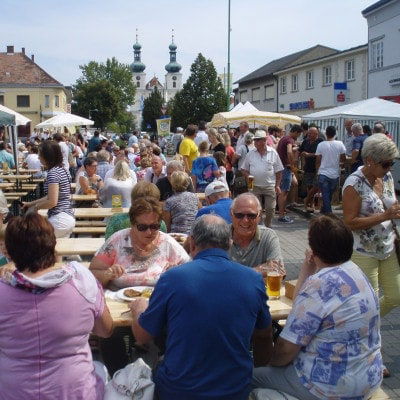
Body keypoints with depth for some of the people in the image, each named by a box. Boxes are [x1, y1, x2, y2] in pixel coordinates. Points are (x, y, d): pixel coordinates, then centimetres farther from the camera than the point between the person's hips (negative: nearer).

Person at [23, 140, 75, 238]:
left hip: (59, 219, -10)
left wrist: (35, 206, -2)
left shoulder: (53, 172, -16)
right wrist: (31, 203, 22)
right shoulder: (62, 170, 13)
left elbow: (52, 202, -19)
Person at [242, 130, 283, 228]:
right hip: (255, 186, 1)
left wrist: (277, 185, -1)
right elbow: (244, 169, 12)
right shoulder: (250, 153, 4)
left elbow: (278, 171, 2)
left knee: (270, 209, 4)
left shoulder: (273, 153, -1)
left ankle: (267, 227, 23)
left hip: (270, 186, -1)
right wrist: (248, 177, -7)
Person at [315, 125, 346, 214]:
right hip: (335, 174, 2)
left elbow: (318, 161, -3)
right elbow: (343, 159, 0)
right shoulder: (340, 144, -4)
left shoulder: (321, 145, -7)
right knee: (330, 195, 17)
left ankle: (328, 213, -3)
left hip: (323, 174, -2)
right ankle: (324, 210, 29)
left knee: (325, 195, 3)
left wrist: (318, 170, 10)